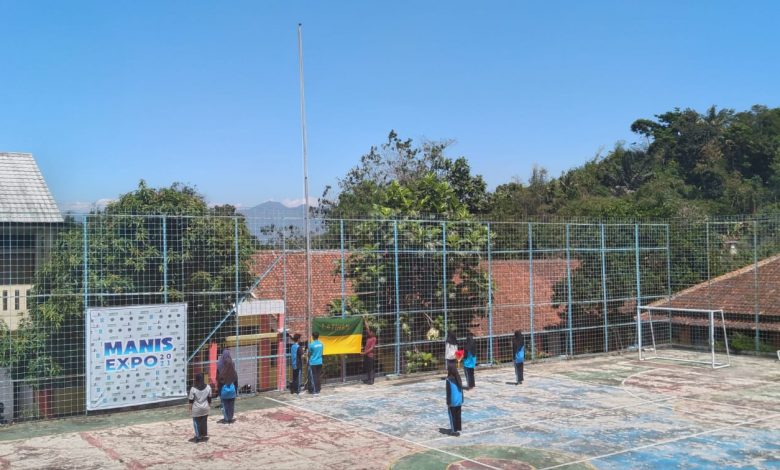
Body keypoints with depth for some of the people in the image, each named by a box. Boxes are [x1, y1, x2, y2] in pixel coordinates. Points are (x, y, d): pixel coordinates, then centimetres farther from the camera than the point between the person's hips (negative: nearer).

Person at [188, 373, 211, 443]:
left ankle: (198, 437, 10)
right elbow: (209, 398, 6)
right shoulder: (208, 387, -4)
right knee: (204, 422, 14)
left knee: (196, 423, 8)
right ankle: (205, 436, 20)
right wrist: (209, 406, 17)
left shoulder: (193, 389, -16)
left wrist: (190, 408, 0)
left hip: (196, 409, -3)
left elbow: (191, 400, -9)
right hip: (205, 408, 4)